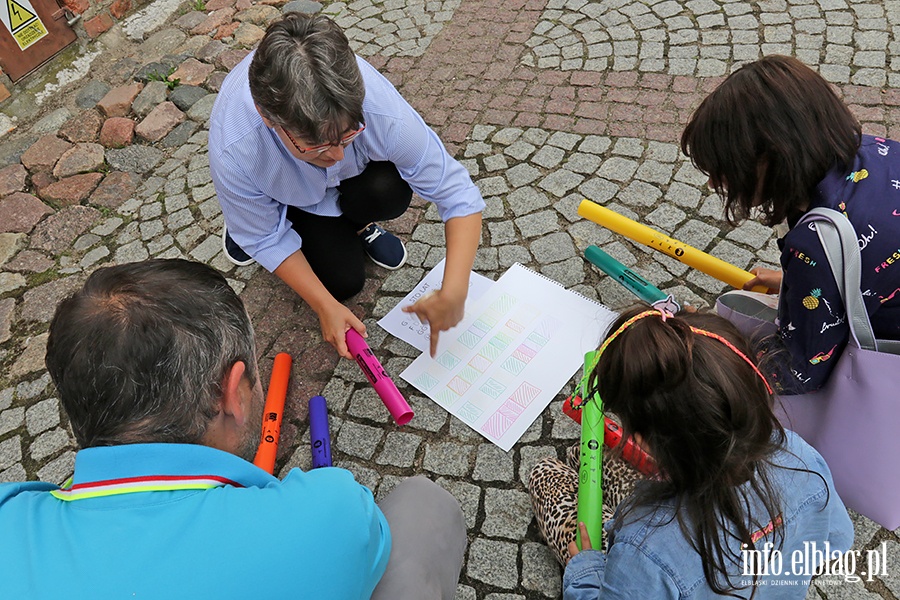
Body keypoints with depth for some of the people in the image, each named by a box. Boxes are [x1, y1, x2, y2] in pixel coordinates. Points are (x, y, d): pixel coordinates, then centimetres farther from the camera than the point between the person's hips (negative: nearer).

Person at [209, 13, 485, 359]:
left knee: (390, 193, -32)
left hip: (355, 175, 1)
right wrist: (325, 306, -24)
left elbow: (458, 194, -33)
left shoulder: (381, 109, -42)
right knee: (345, 279, -12)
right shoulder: (233, 153, -40)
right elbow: (267, 239, -20)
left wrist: (453, 293, -42)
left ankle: (354, 223, 6)